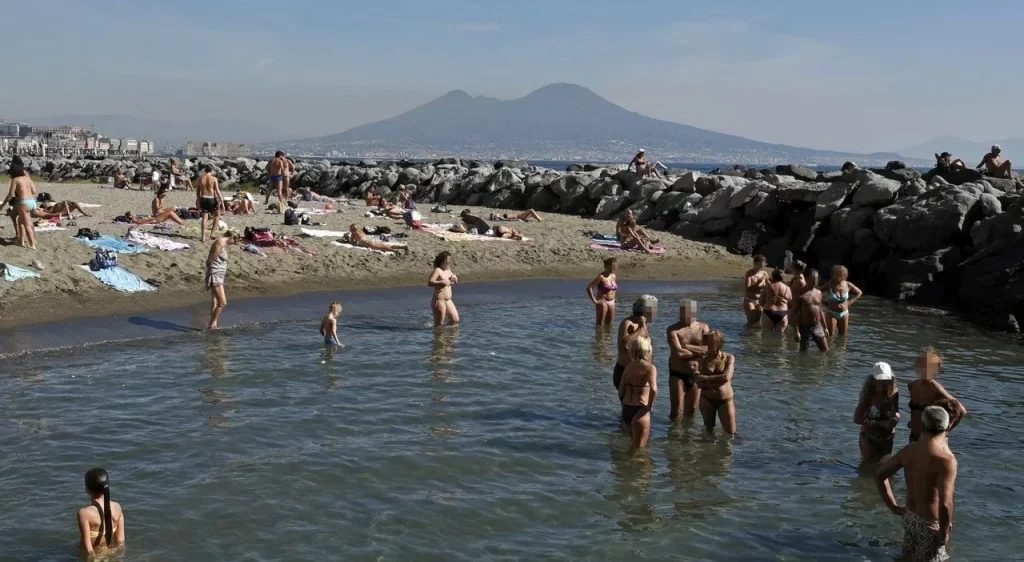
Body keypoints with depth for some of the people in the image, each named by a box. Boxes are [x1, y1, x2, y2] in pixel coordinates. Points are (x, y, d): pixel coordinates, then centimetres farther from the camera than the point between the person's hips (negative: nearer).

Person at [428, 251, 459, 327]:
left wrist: (455, 279, 5)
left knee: (455, 320, 10)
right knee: (438, 325, -6)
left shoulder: (448, 270, 13)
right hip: (439, 301, -9)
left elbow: (455, 281, 28)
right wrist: (442, 282, -31)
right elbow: (429, 283, -23)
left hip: (448, 301, 9)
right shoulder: (437, 270, -11)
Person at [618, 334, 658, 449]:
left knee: (635, 445, 26)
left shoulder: (629, 366, 8)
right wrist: (649, 407, -15)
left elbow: (621, 390, 9)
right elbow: (653, 389, -27)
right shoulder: (650, 367, -10)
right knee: (639, 448, 3)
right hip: (640, 410, -6)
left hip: (626, 409, 7)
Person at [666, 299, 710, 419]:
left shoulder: (703, 327, 2)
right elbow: (678, 352, -23)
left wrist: (687, 347, -18)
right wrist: (699, 351, -11)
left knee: (691, 410, 15)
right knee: (676, 411, -3)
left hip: (696, 375, 4)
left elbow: (709, 349, -12)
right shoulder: (673, 329, -11)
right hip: (678, 375, -4)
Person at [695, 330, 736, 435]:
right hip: (707, 399, 1)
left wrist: (706, 378, -14)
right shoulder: (704, 359, -2)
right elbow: (699, 383, -10)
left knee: (731, 432, 1)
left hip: (725, 400, -1)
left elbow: (726, 378, -19)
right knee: (708, 429, 15)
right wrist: (718, 380, -19)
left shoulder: (729, 358, -4)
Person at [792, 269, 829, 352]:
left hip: (818, 327, 6)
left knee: (825, 351, 6)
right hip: (805, 327, -5)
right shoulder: (801, 294, -10)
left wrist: (825, 327, 15)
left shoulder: (818, 292, 9)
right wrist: (797, 331, -17)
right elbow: (795, 313, -11)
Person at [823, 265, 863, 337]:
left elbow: (859, 293, 11)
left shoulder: (848, 285, -5)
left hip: (844, 314, 3)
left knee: (843, 336, 10)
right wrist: (826, 304, -13)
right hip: (832, 314, -3)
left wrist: (850, 302, 3)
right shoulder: (829, 285, -14)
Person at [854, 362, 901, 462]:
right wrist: (880, 423, -34)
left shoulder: (894, 394, -11)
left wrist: (896, 417, -19)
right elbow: (856, 418, -27)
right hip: (869, 438, -4)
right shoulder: (869, 396, -23)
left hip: (887, 439, 4)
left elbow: (897, 411, 6)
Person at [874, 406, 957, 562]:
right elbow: (945, 504, -31)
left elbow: (880, 475, 8)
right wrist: (944, 533, -17)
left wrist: (893, 506, 12)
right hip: (931, 523, -6)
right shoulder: (946, 459, -23)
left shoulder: (909, 450, -2)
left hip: (910, 517, 6)